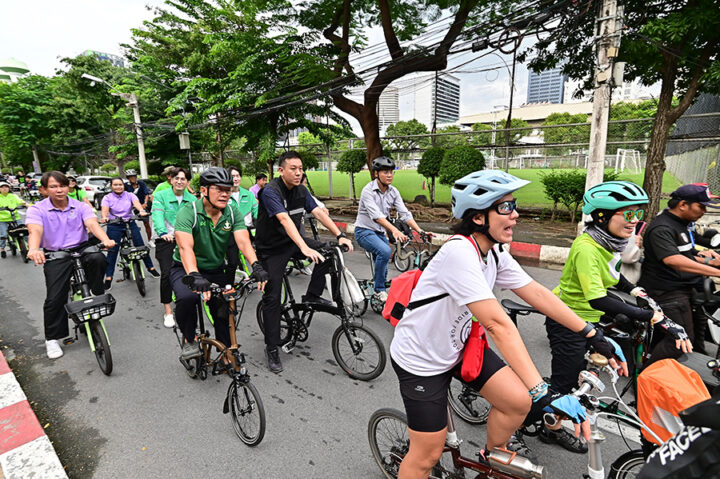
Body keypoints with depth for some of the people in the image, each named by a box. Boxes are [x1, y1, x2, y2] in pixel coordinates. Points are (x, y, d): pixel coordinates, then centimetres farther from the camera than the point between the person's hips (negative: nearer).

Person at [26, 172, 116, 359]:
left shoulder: (81, 206, 2)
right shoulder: (37, 209, -1)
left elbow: (92, 224, -16)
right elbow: (35, 230, -20)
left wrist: (105, 239, -38)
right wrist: (33, 249, -42)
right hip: (55, 257, 0)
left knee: (97, 258, -34)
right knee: (55, 298, -6)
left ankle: (99, 298, -12)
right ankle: (52, 339, 12)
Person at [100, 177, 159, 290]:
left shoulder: (130, 195, 3)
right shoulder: (107, 198, 1)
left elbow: (136, 203, -16)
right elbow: (104, 210, -14)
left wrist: (142, 211, -39)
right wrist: (104, 217, -38)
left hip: (130, 223, 1)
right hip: (114, 226, -1)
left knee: (141, 246, 1)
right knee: (112, 251, -2)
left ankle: (151, 268, 15)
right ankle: (108, 278, 3)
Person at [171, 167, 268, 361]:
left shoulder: (233, 213, -8)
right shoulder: (188, 212, -20)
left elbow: (244, 241, -21)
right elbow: (185, 247, -34)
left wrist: (256, 266, -40)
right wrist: (195, 276, -51)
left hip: (215, 271, 4)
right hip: (186, 269, -4)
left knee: (224, 312, -1)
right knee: (187, 298, -32)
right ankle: (189, 340, -4)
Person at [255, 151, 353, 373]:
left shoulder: (301, 191, 0)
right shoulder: (270, 191, -23)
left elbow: (319, 213, -6)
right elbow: (285, 220, -37)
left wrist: (340, 235, -18)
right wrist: (305, 248, -48)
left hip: (292, 242, 6)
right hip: (271, 249, -6)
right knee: (272, 297, -6)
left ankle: (312, 296, 4)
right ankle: (272, 349, 7)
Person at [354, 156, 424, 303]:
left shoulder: (393, 191, -1)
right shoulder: (368, 190, -20)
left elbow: (404, 213, -7)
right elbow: (376, 215, -34)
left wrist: (419, 230, -21)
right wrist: (394, 230, -49)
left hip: (380, 232, 7)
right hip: (364, 231, -7)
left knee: (383, 268, 11)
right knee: (385, 251, -32)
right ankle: (379, 291, -17)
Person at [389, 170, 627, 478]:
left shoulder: (494, 253, -4)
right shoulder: (459, 253, -31)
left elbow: (538, 294, 0)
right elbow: (498, 325, -34)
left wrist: (594, 337, 0)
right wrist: (543, 393, -32)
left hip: (458, 345, 7)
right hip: (421, 359, -7)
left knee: (518, 402, -2)